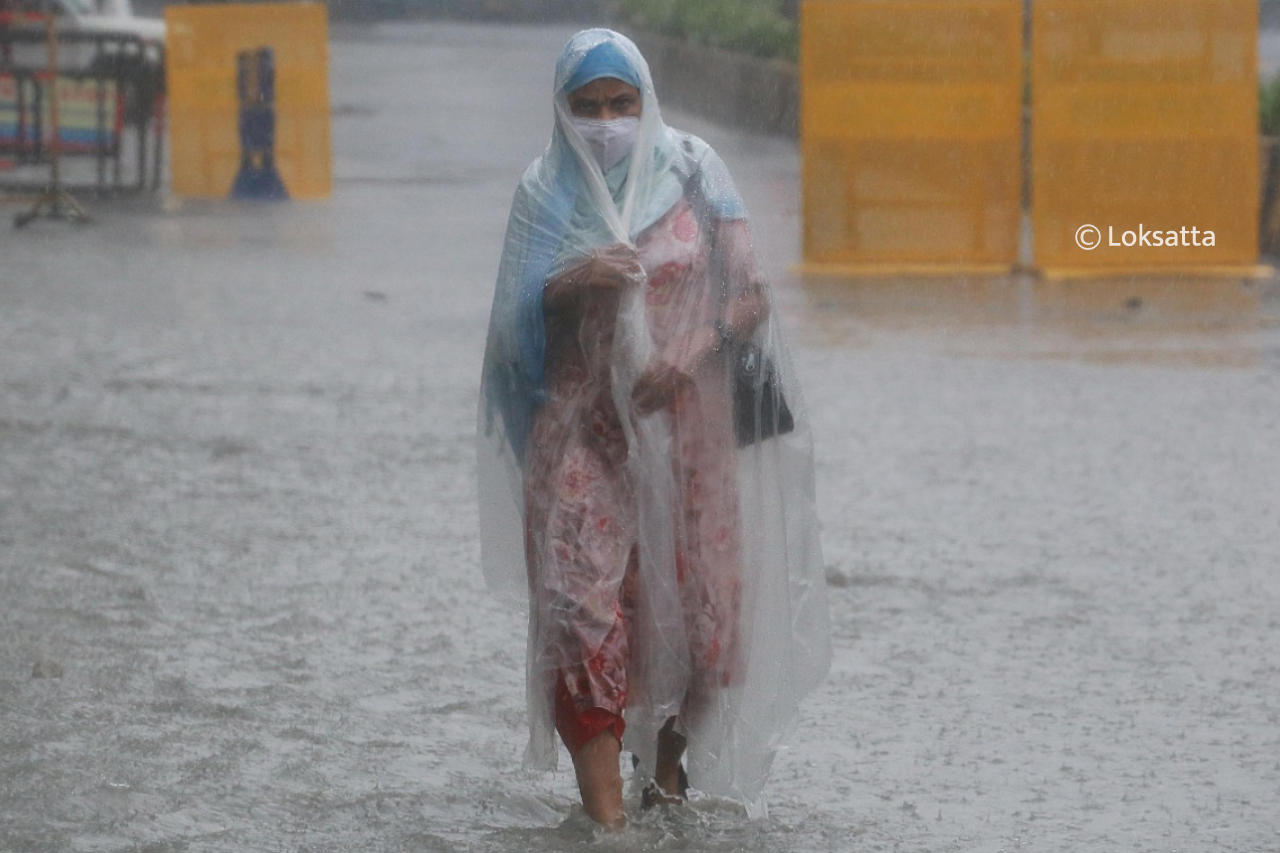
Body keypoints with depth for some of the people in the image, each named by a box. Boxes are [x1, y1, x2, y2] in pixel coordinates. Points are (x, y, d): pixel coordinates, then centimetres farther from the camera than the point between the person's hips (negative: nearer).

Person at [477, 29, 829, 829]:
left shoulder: (693, 172, 2)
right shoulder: (547, 193, 5)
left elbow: (751, 294, 0)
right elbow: (518, 315, 4)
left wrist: (692, 350, -17)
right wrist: (575, 281, -16)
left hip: (687, 421, 0)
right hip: (583, 426, 0)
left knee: (697, 597, 2)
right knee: (584, 604, -12)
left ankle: (669, 754, 29)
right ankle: (605, 809, -13)